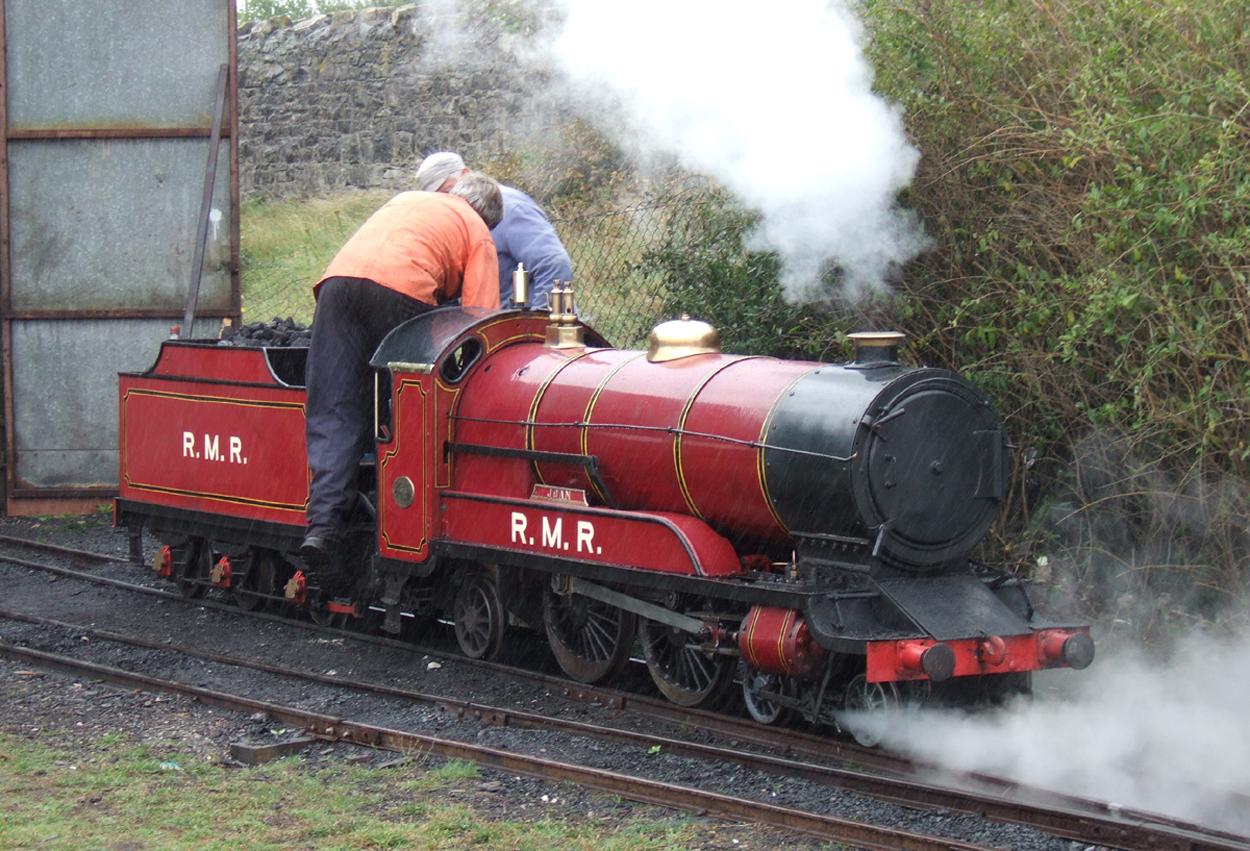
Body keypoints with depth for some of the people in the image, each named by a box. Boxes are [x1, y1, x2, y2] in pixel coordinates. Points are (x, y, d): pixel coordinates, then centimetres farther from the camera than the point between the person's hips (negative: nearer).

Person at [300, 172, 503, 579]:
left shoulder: (405, 200, 37)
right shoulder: (478, 233, 20)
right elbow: (480, 316, 8)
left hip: (338, 279, 4)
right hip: (401, 290, -4)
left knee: (334, 416, 0)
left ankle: (323, 523, -14)